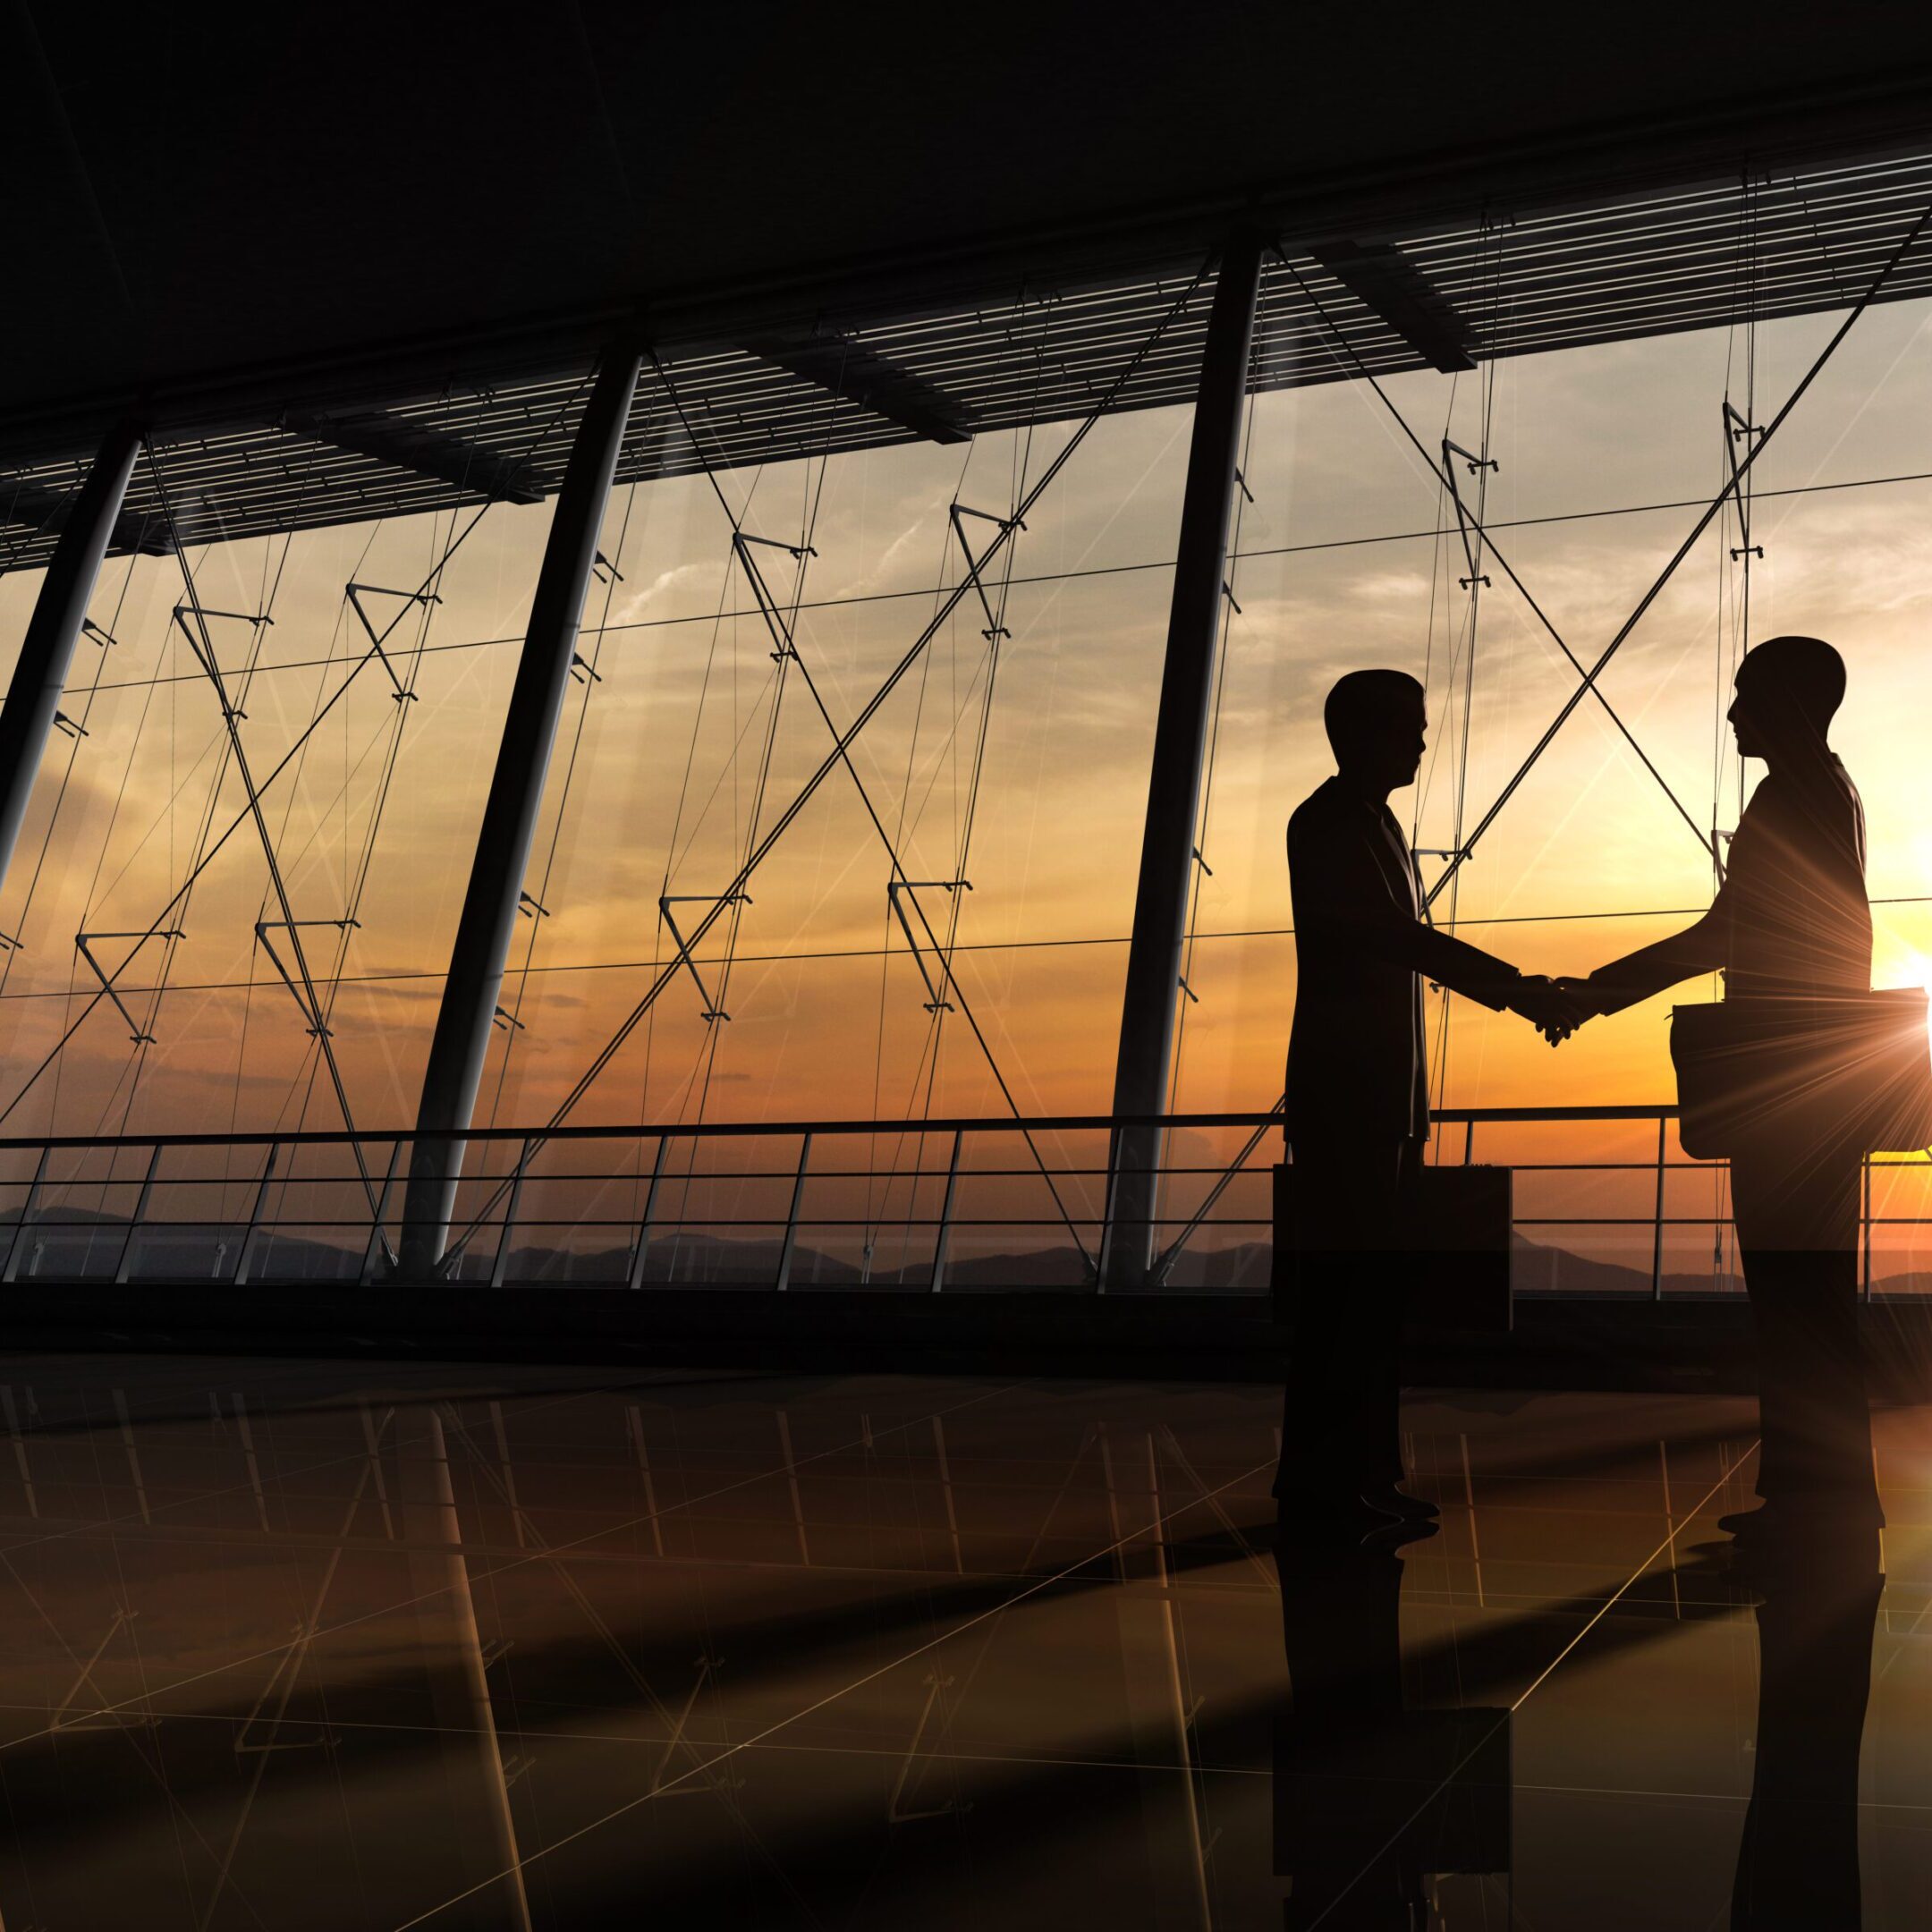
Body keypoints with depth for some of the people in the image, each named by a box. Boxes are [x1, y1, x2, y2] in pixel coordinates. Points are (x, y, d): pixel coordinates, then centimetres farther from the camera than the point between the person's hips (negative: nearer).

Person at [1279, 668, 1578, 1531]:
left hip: (1386, 1089, 9)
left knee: (1376, 1281, 9)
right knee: (1343, 1278, -9)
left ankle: (1366, 1469, 13)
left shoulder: (1376, 824, 20)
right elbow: (1397, 936, -19)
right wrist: (1515, 987, -18)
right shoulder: (1326, 823, -9)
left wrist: (1517, 992, 10)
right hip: (1343, 1088, -9)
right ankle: (1321, 1477, -4)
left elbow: (1409, 945, 20)